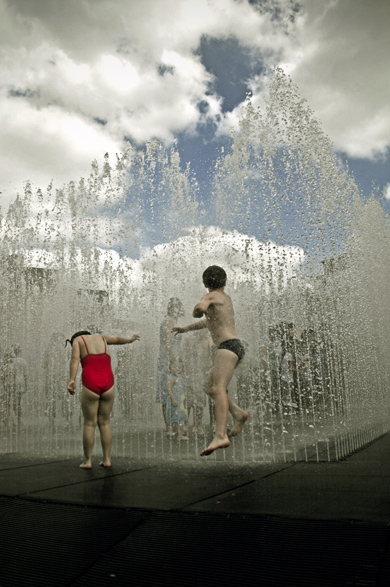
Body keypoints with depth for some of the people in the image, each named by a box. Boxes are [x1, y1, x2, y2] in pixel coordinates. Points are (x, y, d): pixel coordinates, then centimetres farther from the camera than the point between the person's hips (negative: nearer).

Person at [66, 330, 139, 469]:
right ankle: (107, 459, 15)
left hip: (90, 385, -3)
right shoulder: (101, 337, 25)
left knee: (89, 424, 7)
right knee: (104, 422, 14)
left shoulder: (77, 340, 13)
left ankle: (87, 461, 12)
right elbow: (117, 339, 46)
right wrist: (130, 339, 66)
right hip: (108, 384, 3)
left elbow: (75, 358, -7)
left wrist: (72, 380, -19)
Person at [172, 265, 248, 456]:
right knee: (209, 386, 18)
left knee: (218, 389, -24)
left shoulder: (210, 296, 1)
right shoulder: (226, 298, 27)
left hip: (228, 346, -9)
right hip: (235, 347, 9)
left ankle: (221, 436, -38)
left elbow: (199, 310, -23)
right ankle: (238, 413, 10)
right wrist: (186, 328, 50)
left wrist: (197, 311, 4)